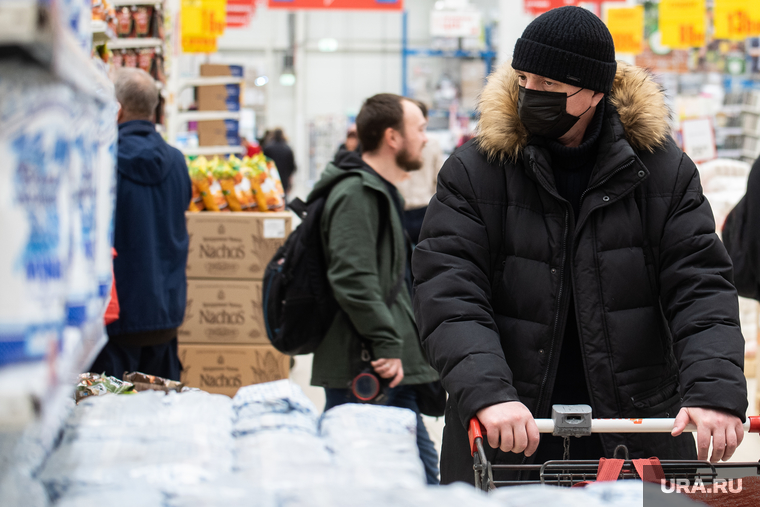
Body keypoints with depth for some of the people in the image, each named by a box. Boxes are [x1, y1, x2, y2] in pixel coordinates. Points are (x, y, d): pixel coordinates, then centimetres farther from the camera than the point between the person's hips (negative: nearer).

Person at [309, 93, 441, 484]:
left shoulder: (380, 191, 21)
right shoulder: (355, 195, -14)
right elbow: (352, 277, -24)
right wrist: (386, 345, -24)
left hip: (391, 372, 11)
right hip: (364, 374, -11)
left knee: (421, 464, 12)